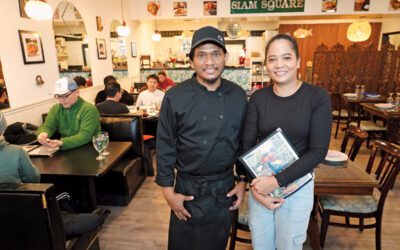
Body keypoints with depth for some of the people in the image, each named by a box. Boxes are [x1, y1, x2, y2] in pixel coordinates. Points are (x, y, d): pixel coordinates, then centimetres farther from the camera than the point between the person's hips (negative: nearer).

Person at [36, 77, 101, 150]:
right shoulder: (56, 109, 6)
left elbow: (85, 135, -23)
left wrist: (61, 143, -36)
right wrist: (42, 134, -23)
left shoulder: (89, 109, -14)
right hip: (65, 150, 5)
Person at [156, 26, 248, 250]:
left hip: (225, 188, 3)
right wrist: (168, 191, -7)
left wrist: (243, 180, 5)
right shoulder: (175, 96, -11)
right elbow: (165, 147, -8)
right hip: (188, 188, -2)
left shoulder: (238, 96, -3)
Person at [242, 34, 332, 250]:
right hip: (260, 183, 2)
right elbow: (247, 144, -4)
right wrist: (254, 185, -14)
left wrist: (277, 181, -20)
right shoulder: (258, 98, -4)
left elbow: (318, 151, -14)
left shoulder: (317, 97, -9)